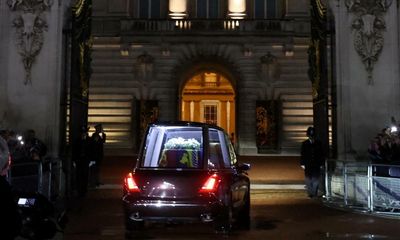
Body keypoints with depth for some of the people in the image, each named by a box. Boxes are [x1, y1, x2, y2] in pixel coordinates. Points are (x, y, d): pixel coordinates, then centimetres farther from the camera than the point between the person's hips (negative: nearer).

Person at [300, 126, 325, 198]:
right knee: (308, 179, 1)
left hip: (316, 165, 0)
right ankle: (310, 193, 8)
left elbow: (321, 154, 7)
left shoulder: (318, 143, 4)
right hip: (308, 165, 0)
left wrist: (321, 163, 2)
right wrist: (302, 164, -1)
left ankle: (315, 193, 3)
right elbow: (302, 154, 4)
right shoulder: (304, 144, 3)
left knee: (316, 179, -3)